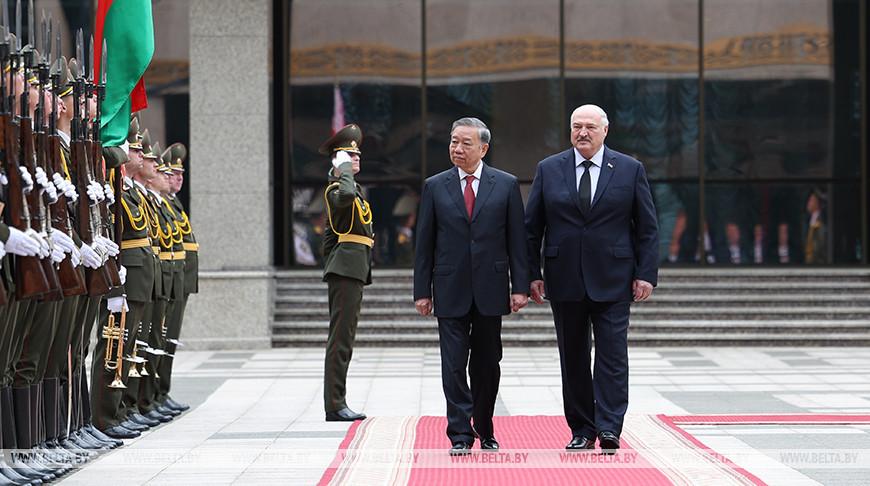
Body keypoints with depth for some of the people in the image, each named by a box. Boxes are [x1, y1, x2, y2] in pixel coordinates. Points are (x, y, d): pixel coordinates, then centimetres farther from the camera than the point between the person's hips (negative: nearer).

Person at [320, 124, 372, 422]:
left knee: (344, 338, 10)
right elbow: (346, 195, -36)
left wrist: (330, 268, 27)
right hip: (347, 270, -11)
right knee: (340, 338, -11)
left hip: (354, 271, 11)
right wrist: (343, 170, -18)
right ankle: (334, 406, -12)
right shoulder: (336, 187, -9)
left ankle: (336, 404, 13)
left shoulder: (355, 188, 23)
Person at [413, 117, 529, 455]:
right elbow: (424, 243, 6)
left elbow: (517, 240, 3)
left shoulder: (506, 185, 5)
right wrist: (422, 291, 1)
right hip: (450, 292, 0)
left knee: (487, 365, 8)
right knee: (454, 364, -6)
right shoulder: (435, 187, 6)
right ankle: (460, 435, -5)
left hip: (491, 289, 0)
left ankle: (485, 431, 22)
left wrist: (520, 287, -3)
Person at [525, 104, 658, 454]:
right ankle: (582, 431, 13)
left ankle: (609, 429, -9)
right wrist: (532, 275, 1)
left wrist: (646, 274, -5)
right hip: (564, 280, 2)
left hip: (612, 280, -2)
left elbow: (647, 228, 4)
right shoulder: (548, 170, 7)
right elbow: (532, 228, 8)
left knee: (612, 354, -8)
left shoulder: (630, 170, 4)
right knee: (573, 358, 6)